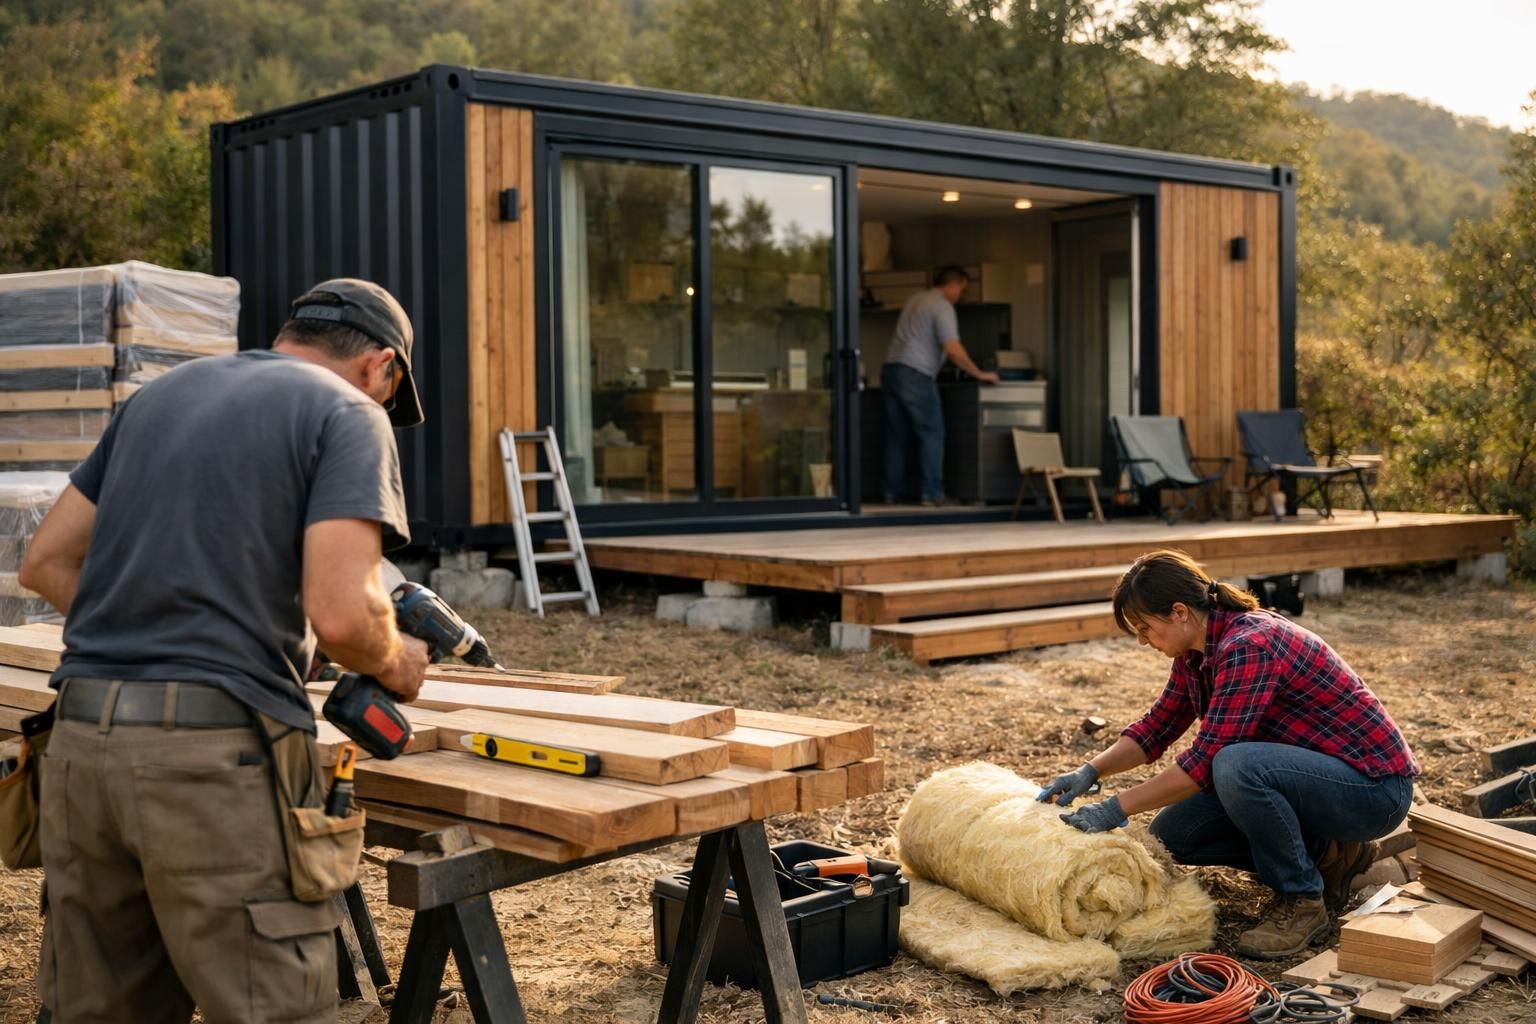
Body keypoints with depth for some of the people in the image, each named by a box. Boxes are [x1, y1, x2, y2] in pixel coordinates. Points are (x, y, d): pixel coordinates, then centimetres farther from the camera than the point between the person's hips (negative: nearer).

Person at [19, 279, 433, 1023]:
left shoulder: (161, 393, 21)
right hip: (215, 751, -7)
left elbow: (46, 562, 20)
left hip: (82, 738, 7)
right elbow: (340, 614, -13)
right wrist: (394, 665, 6)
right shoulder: (346, 412, 0)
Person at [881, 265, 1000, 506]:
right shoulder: (942, 307, -8)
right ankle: (931, 493, -6)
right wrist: (980, 374, -8)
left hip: (891, 368, 9)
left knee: (897, 436, 10)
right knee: (931, 433, -3)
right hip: (915, 374, -8)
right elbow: (953, 350, -17)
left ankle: (893, 493, 11)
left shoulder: (916, 300, 20)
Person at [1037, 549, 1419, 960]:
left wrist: (1116, 809, -25)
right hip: (1307, 776, 9)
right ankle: (1326, 855, 10)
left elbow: (1207, 760, -30)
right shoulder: (1196, 650, 1)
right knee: (1171, 833, 1)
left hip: (1374, 786, -9)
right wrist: (1090, 772, -5)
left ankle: (1302, 902, -13)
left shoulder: (1248, 646, -27)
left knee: (1236, 768, -36)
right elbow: (1158, 725, 11)